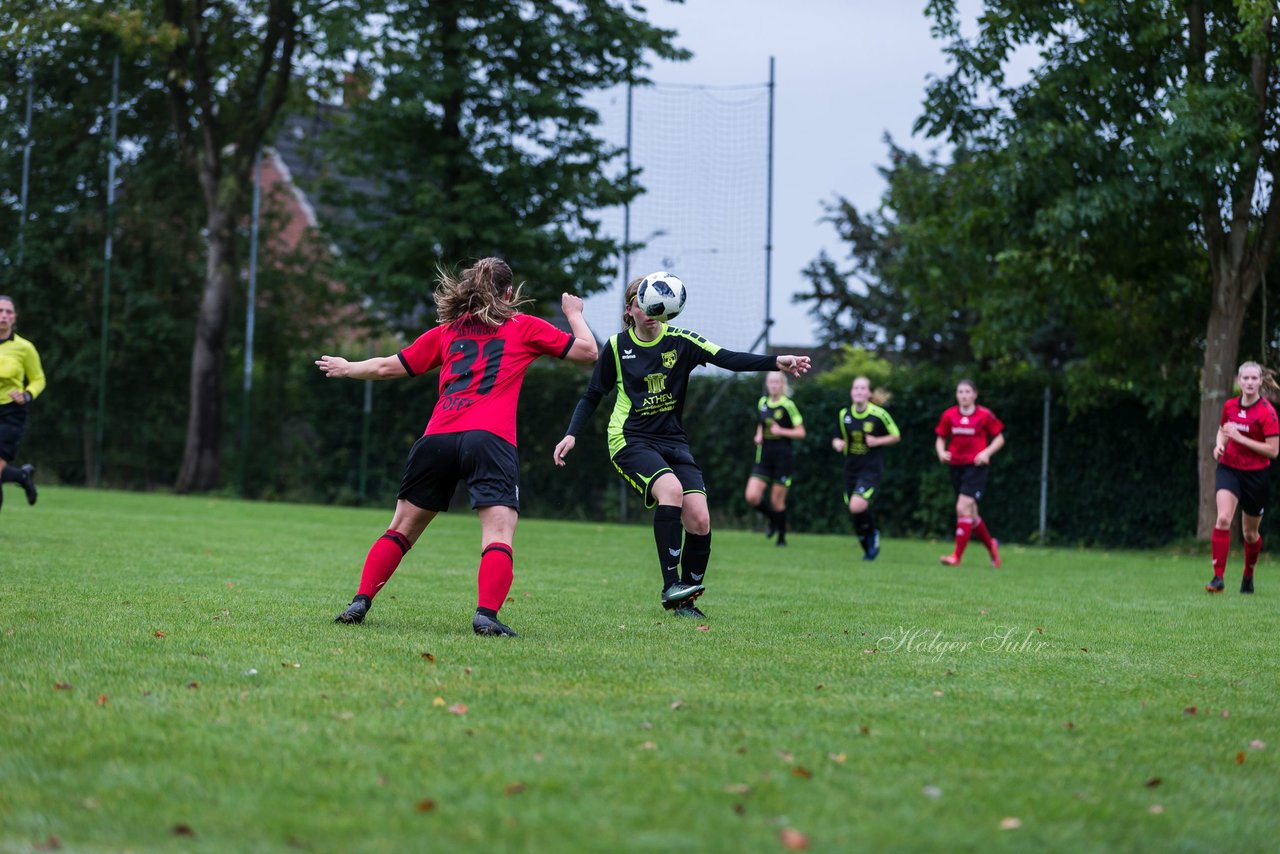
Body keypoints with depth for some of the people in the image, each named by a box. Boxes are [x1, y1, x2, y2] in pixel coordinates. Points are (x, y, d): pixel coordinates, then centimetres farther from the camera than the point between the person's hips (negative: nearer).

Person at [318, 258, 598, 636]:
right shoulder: (524, 327, 15)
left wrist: (346, 368, 46)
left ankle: (360, 602, 10)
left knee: (402, 530, 16)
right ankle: (486, 614, -28)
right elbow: (587, 351, 18)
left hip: (437, 437, 4)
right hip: (490, 438, -4)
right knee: (499, 537, -9)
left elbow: (389, 367, 28)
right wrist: (574, 314, 37)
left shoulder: (447, 332, 23)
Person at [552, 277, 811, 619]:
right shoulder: (617, 346, 1)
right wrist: (571, 434, -2)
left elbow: (728, 358, -14)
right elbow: (592, 396, 12)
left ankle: (684, 599, 6)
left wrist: (777, 362, -29)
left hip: (672, 440, 2)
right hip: (631, 440, -2)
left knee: (699, 520, -13)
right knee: (671, 489, -31)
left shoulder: (679, 341, -1)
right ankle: (671, 586, -28)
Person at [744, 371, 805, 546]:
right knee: (752, 497, -8)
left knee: (777, 500, -1)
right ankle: (772, 519, 21)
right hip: (764, 457, 5)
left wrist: (781, 431, -20)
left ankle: (782, 537, 18)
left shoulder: (787, 405, -8)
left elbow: (800, 432, -6)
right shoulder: (762, 403, 9)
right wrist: (758, 436, 5)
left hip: (783, 458, -5)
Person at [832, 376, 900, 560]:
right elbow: (837, 439, 15)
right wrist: (837, 443, -9)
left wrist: (877, 441, -14)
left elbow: (896, 436, 2)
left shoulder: (879, 414, -8)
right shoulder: (844, 415, 4)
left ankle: (873, 534, 4)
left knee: (857, 506, -25)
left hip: (871, 468, -5)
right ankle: (868, 550, 28)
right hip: (851, 469, 5)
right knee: (855, 513, 7)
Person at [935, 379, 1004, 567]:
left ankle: (957, 556, -14)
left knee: (963, 508, -17)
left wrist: (986, 453, -14)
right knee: (970, 513, 12)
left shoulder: (985, 415, -5)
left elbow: (999, 439, 2)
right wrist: (941, 452, -8)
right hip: (957, 466, 5)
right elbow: (940, 439, 13)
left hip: (976, 466, -5)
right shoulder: (949, 416, 4)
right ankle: (991, 544, 36)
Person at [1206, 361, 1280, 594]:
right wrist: (1219, 445, -2)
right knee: (1223, 519, -21)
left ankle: (1248, 575, 38)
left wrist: (1239, 437, -22)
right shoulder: (1229, 406, 1)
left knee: (1250, 533, 11)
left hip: (1256, 474, -2)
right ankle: (1218, 577, -22)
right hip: (1228, 468, 2)